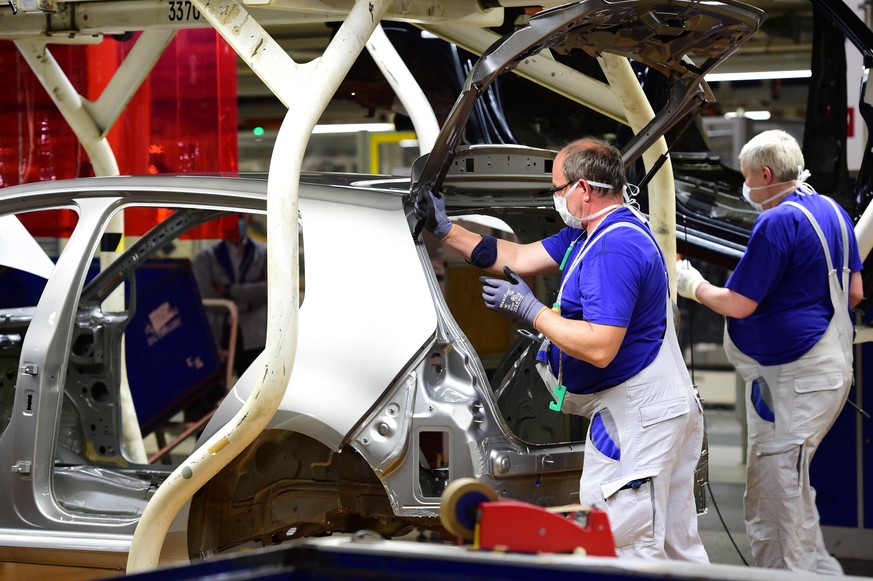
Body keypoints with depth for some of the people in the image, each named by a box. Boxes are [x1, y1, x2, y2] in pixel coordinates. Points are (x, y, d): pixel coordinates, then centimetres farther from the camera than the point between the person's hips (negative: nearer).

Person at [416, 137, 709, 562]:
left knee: (628, 547, -8)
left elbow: (599, 348, -28)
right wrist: (445, 232, 21)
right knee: (676, 542, 14)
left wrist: (531, 311, -18)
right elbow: (521, 258, 20)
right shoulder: (592, 232, 13)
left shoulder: (614, 250, -22)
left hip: (635, 415, -11)